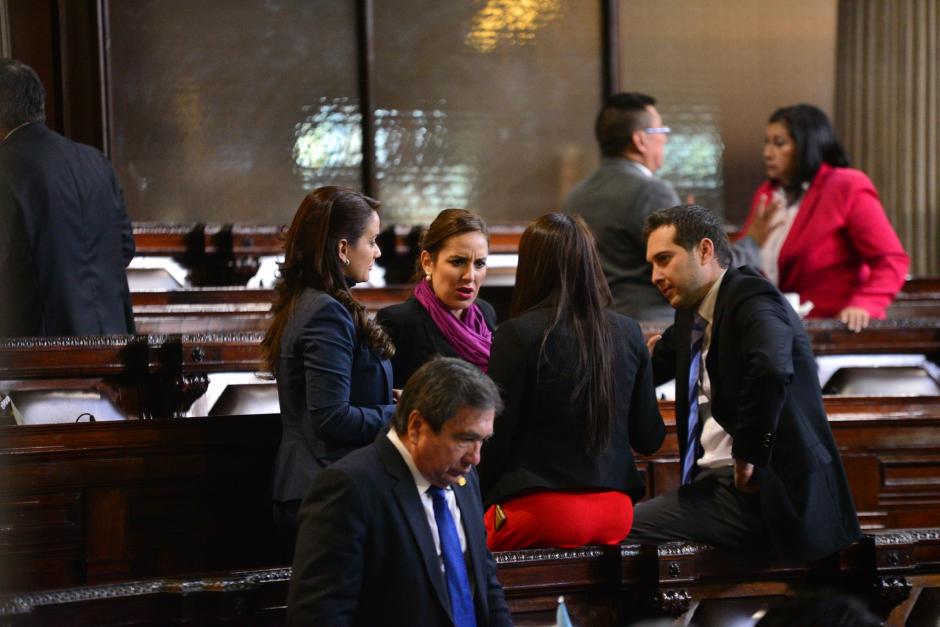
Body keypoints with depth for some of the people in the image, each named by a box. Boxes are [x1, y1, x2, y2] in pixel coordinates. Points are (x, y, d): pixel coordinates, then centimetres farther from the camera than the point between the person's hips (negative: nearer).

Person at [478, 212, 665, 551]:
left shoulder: (517, 335, -8)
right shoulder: (628, 333, 5)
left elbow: (495, 437, -6)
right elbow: (649, 439, 11)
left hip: (542, 510, -6)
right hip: (615, 513, 6)